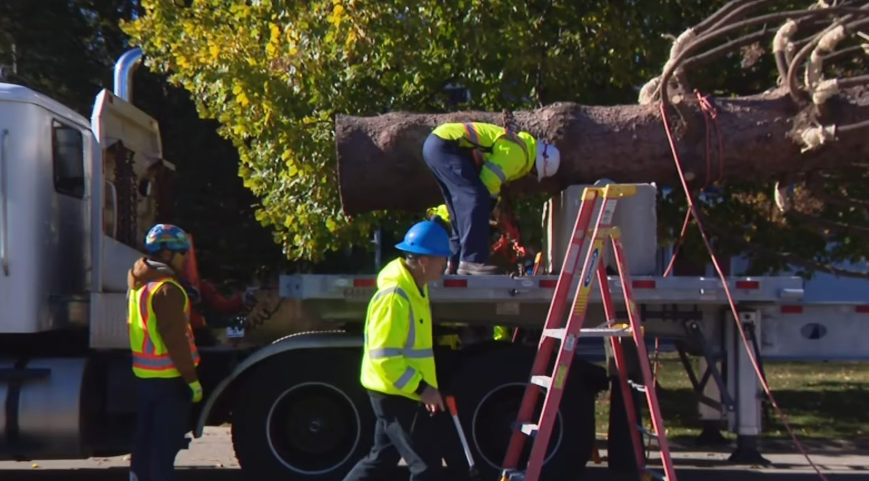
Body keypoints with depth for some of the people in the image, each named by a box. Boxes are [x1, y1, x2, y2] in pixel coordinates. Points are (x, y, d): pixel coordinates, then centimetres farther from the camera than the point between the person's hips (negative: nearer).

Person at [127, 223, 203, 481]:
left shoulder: (138, 279, 10)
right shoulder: (167, 289, -19)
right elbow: (175, 339, -22)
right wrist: (192, 379, -18)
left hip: (143, 374, 9)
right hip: (169, 378, -9)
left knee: (145, 437, 16)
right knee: (166, 442, -4)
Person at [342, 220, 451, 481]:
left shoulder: (414, 288, 11)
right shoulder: (394, 296, -23)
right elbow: (384, 356, -26)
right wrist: (421, 387, -24)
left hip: (404, 393, 10)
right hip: (396, 394, -10)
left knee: (382, 458, 18)